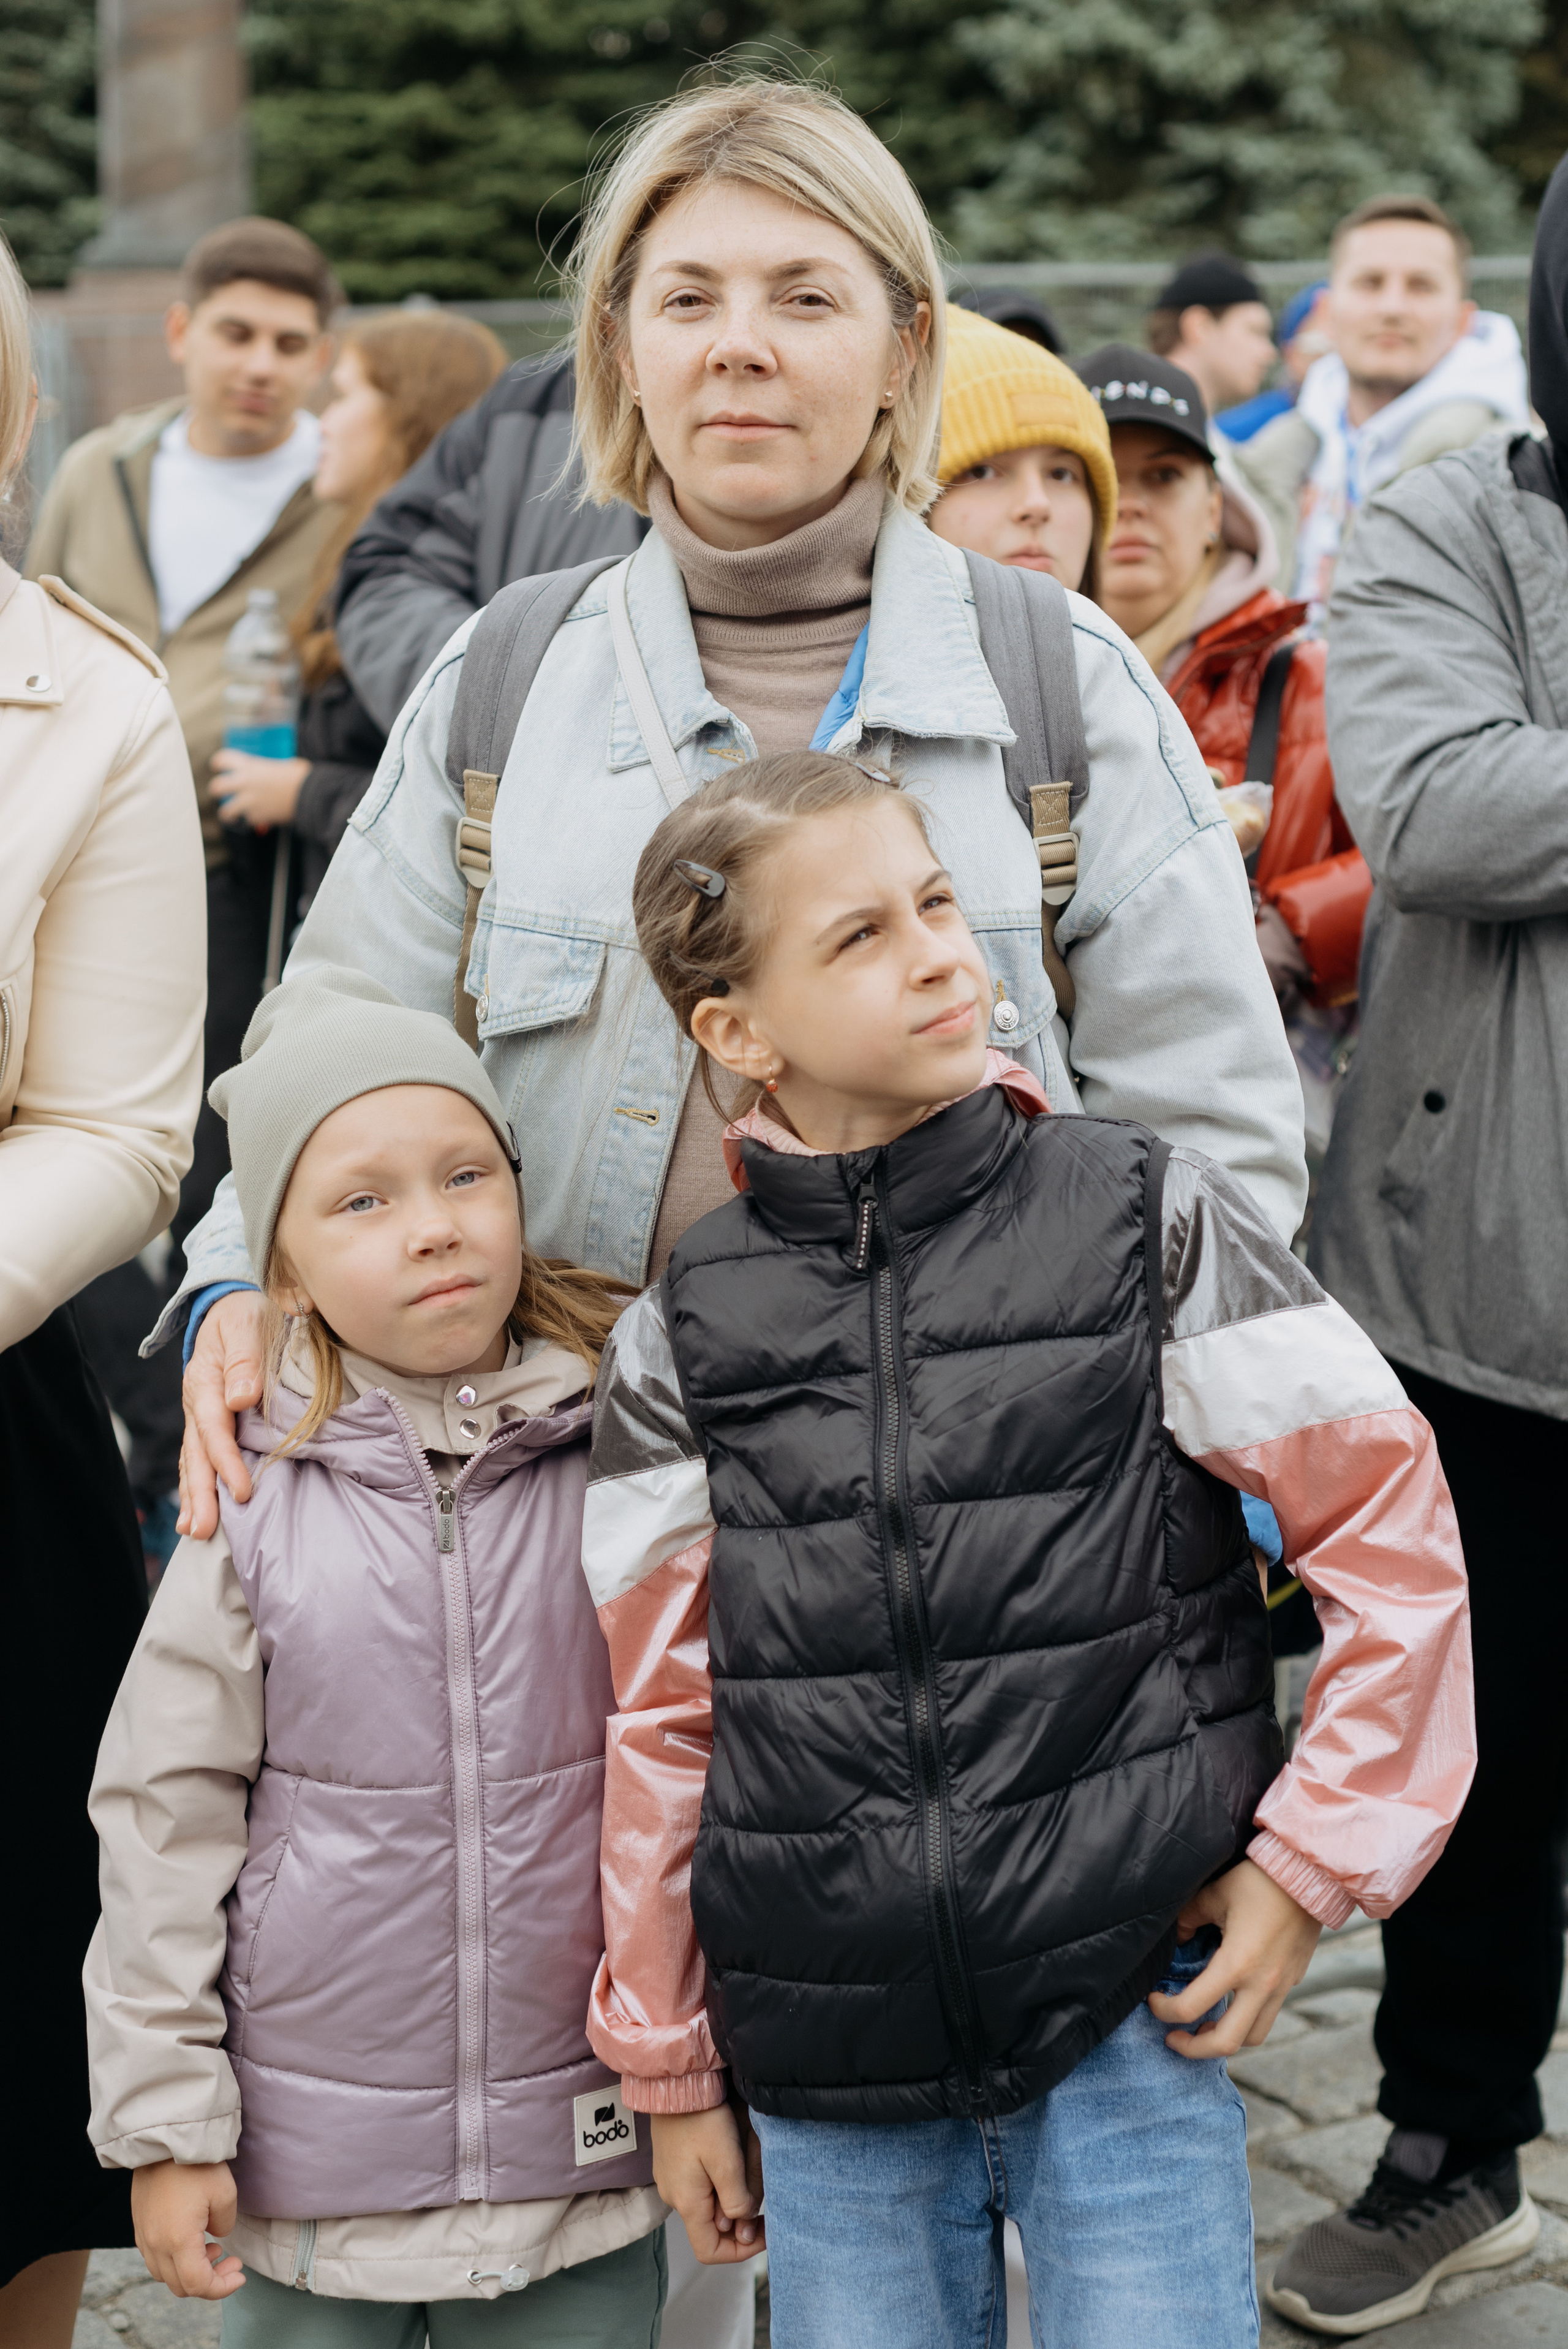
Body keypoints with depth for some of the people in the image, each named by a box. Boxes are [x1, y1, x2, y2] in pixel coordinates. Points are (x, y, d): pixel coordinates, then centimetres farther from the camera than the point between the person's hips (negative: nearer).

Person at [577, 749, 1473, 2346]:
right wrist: (668, 2067, 11)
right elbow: (662, 1716, 6)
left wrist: (1313, 1858, -4)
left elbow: (1390, 1522, -1)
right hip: (828, 2057, 2)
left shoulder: (1149, 1225, -4)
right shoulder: (677, 1341, 1)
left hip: (1132, 2014, -1)